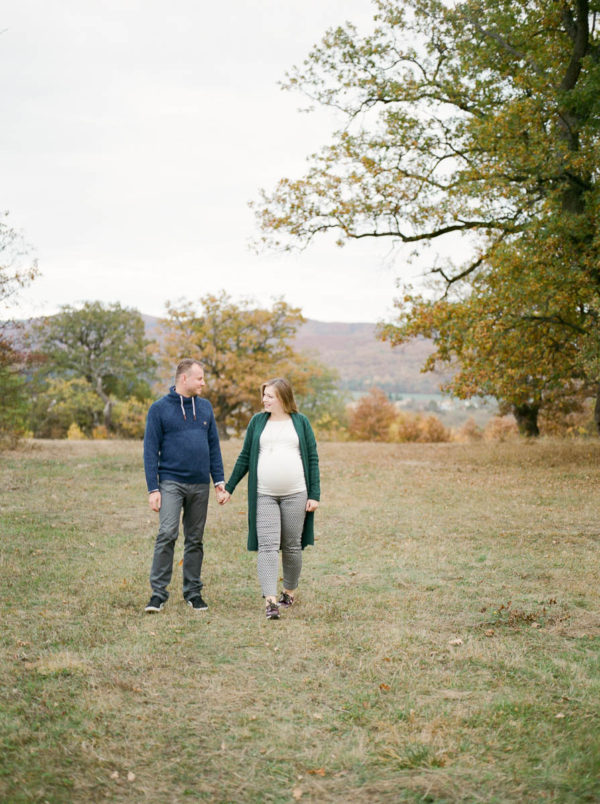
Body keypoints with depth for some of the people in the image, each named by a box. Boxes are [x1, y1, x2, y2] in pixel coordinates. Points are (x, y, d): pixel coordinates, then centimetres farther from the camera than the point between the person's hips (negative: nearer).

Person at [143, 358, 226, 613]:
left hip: (200, 484, 4)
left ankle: (193, 592, 18)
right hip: (171, 482, -4)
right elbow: (151, 450, -4)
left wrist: (219, 480, 7)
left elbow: (214, 446, 14)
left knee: (195, 540, 9)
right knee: (167, 534, -15)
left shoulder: (205, 407, 10)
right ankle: (158, 592, -8)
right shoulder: (160, 408, -2)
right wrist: (153, 488, -10)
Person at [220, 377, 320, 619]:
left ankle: (290, 591, 27)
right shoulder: (257, 422, 9)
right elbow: (244, 457, 14)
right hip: (264, 495, 1)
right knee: (267, 546, -10)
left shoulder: (301, 422, 5)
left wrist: (314, 495, -1)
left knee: (292, 546, 8)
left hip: (295, 494, 0)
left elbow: (312, 459, 5)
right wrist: (229, 488, 11)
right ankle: (270, 600, -15)